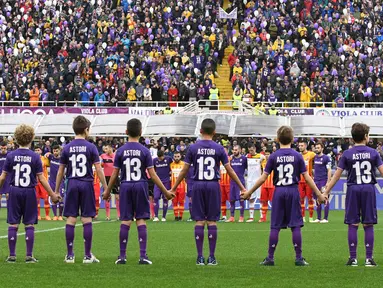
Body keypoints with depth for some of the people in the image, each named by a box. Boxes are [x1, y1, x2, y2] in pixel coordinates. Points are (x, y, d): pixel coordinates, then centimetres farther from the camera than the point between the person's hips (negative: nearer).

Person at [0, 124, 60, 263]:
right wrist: (52, 195, 1)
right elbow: (41, 178, -6)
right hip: (29, 192, -1)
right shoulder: (35, 157, -6)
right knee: (29, 224, 4)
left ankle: (12, 255, 5)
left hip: (14, 191, 1)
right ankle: (29, 256, 3)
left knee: (13, 224, 4)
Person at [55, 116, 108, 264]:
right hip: (87, 185, -2)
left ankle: (69, 255, 4)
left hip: (72, 185, 2)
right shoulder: (91, 147, -3)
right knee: (87, 220, 1)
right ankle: (88, 255, 2)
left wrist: (56, 191, 13)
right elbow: (98, 169, -6)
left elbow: (60, 172, 6)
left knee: (70, 219, 3)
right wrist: (106, 188, 0)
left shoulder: (67, 148, 3)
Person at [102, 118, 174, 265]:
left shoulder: (121, 151, 0)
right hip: (141, 186, -1)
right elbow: (152, 174, -5)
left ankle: (122, 256, 4)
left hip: (125, 187, 1)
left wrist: (107, 191, 16)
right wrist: (165, 192, 1)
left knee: (125, 221, 3)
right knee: (141, 220, 1)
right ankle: (143, 256, -4)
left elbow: (115, 174, 4)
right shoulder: (144, 151, -4)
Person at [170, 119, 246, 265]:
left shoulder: (193, 148, -1)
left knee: (199, 221, 3)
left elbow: (184, 170, 1)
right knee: (212, 221, 3)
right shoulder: (219, 149, -1)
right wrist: (242, 188, 9)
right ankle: (212, 257, 3)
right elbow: (229, 170, 1)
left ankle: (200, 257, 2)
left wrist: (173, 189, 10)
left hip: (198, 185, 0)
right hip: (213, 185, 0)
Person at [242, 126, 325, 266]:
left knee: (275, 226, 4)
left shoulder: (274, 156, -1)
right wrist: (319, 194, 5)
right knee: (295, 226, 2)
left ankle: (270, 258, 6)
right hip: (293, 191, 0)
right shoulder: (297, 156, -1)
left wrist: (249, 192, 7)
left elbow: (263, 178, -2)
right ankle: (299, 258, 1)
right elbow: (307, 177, -1)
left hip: (279, 191, 0)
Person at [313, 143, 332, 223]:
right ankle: (318, 218, 13)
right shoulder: (315, 157, 12)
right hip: (316, 181, 6)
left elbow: (329, 171, -9)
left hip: (323, 181, -6)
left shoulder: (326, 158, -7)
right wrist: (314, 177, 15)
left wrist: (328, 182, -16)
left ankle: (326, 218, -1)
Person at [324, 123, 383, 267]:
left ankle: (353, 258, 2)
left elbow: (337, 175, 0)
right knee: (368, 225, 3)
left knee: (353, 225, 3)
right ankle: (369, 258, 2)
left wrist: (326, 192, 7)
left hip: (353, 190, 0)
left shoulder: (347, 154, 0)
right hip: (369, 190, 0)